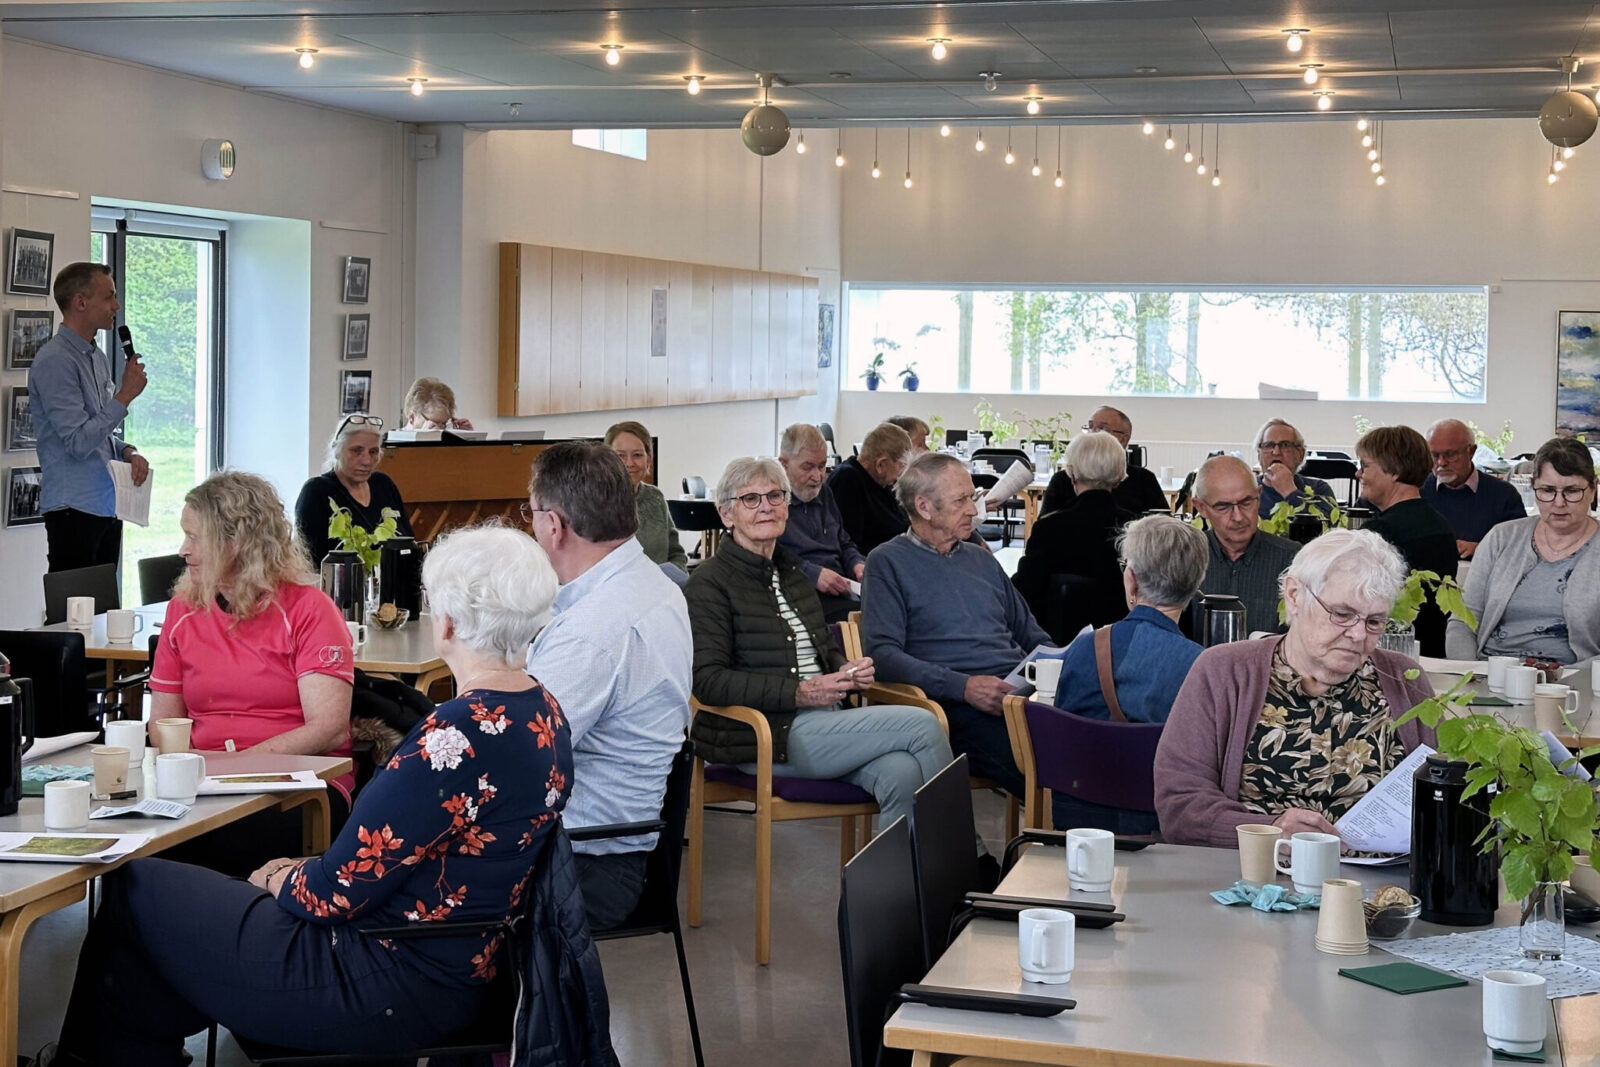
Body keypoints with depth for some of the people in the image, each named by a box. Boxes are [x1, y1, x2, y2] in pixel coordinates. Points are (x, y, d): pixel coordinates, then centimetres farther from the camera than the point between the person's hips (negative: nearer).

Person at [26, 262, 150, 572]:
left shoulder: (98, 358, 15)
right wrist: (125, 395, -16)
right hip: (75, 508, -9)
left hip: (108, 507, 9)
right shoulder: (55, 361, -14)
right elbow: (79, 442, -20)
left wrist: (129, 453, 3)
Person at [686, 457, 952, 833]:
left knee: (902, 774, -27)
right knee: (923, 726, -18)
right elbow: (707, 681, -13)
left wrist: (848, 670, 6)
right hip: (768, 736, -7)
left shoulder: (792, 572, 21)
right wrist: (799, 693, -20)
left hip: (824, 723, 7)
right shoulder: (709, 583, -3)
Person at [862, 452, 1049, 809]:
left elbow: (1032, 637, 31)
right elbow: (882, 652, -6)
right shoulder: (888, 562, 7)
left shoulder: (982, 559, 27)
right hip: (959, 707, -6)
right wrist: (963, 686, -17)